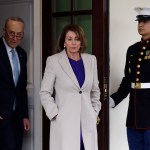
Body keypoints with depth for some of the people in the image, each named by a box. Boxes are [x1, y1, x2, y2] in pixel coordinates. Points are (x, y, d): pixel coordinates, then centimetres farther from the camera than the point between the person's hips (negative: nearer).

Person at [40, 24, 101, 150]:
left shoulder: (91, 60, 9)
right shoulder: (53, 61, -1)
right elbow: (45, 92, 0)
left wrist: (95, 111, 11)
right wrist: (55, 114, -6)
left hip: (88, 121, 3)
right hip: (64, 122, -3)